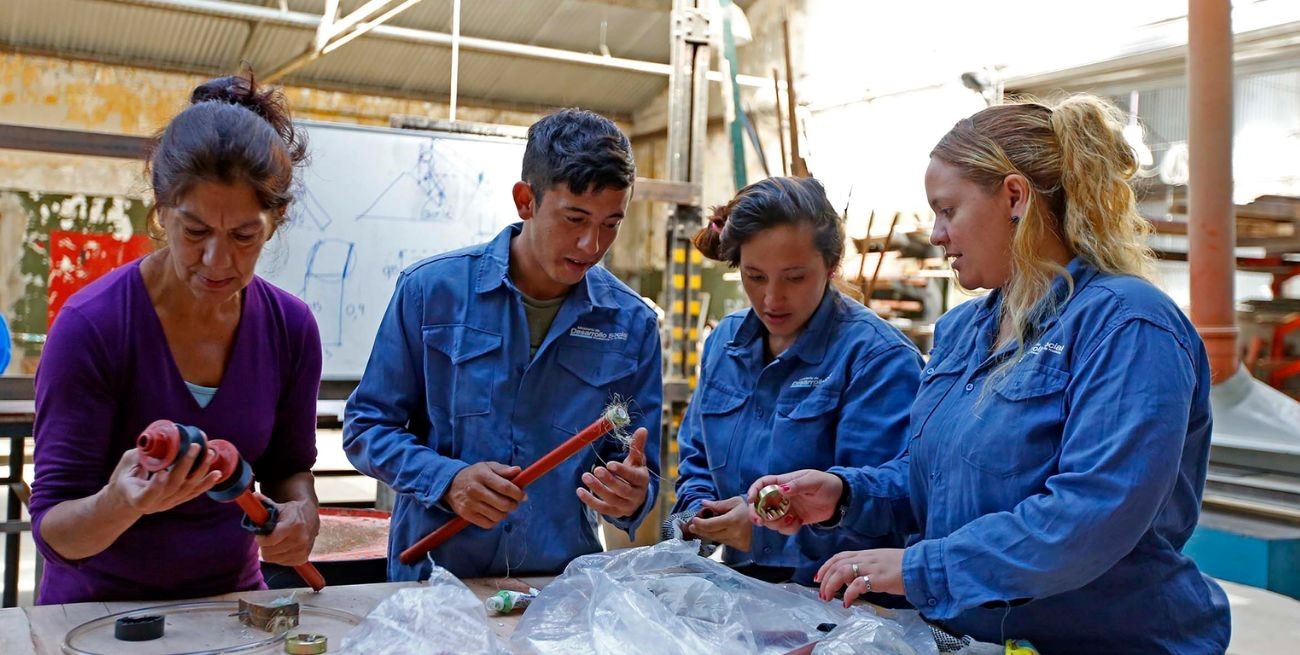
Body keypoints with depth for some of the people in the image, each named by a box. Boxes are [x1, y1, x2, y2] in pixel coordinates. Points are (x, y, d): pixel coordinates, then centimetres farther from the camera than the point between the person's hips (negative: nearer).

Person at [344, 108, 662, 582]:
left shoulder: (633, 325, 2)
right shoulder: (430, 289, -2)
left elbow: (640, 474, 9)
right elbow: (366, 428, 3)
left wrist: (632, 497, -13)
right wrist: (447, 480, -12)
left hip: (560, 587, 3)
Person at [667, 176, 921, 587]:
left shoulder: (879, 357, -9)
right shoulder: (724, 343, 13)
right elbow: (696, 459, 23)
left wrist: (770, 529, -22)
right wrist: (698, 512, 3)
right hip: (740, 588, 6)